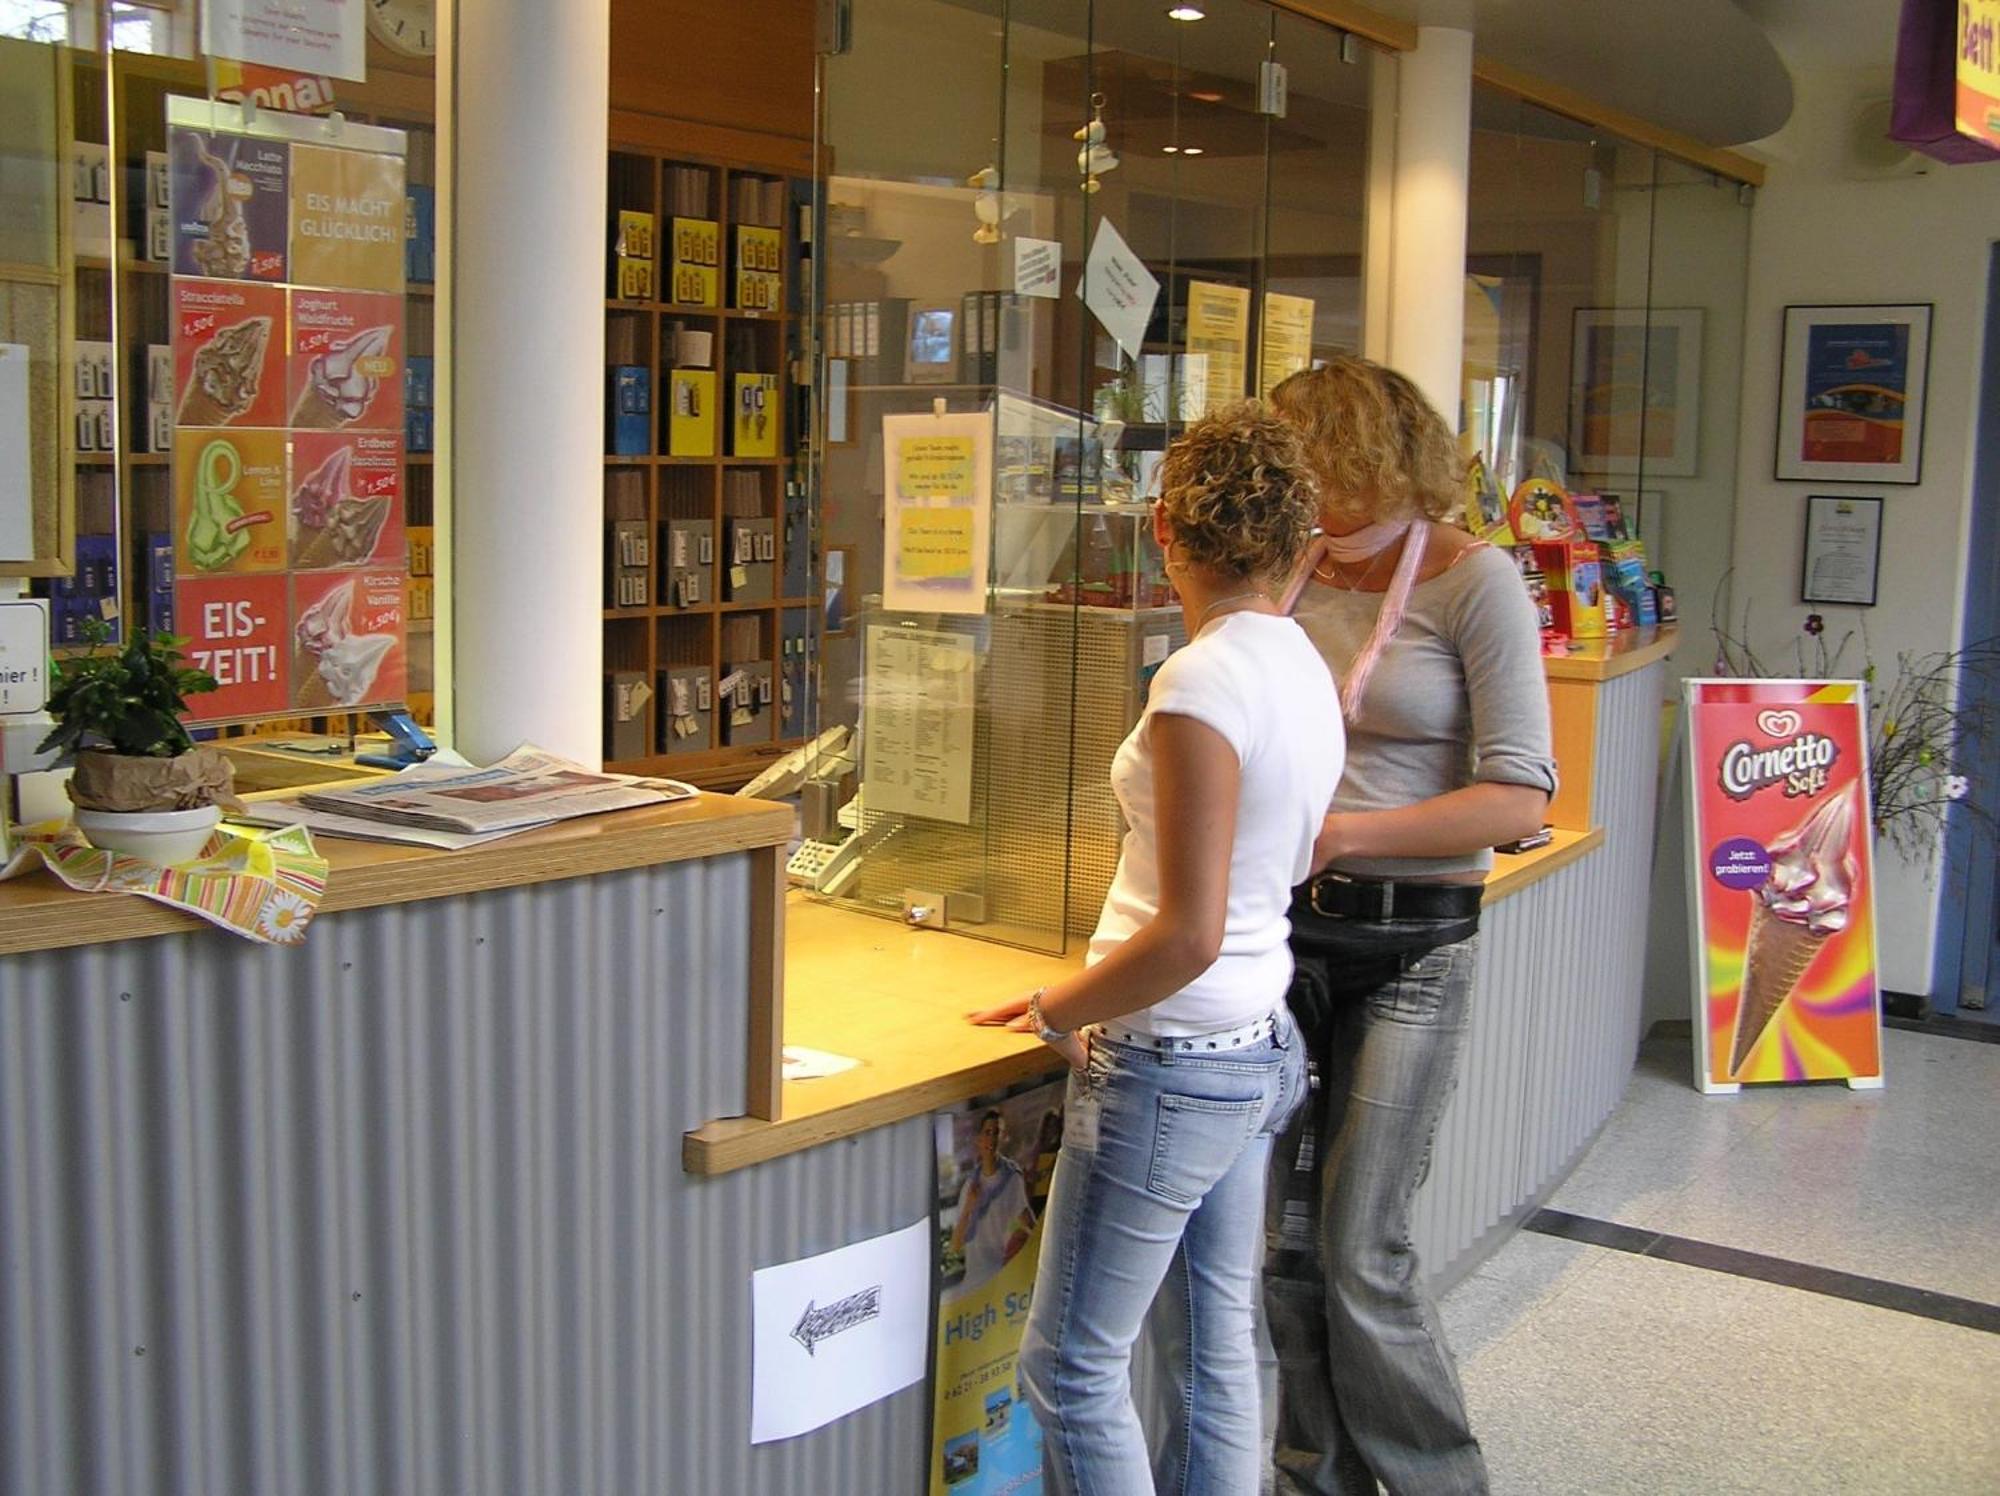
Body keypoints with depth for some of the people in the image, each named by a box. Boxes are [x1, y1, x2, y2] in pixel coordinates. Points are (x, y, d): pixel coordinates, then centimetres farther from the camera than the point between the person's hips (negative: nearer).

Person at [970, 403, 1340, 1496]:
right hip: (1260, 1048, 9)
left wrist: (1056, 1012, -10)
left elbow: (1189, 934, -24)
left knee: (1070, 1366, 4)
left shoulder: (1203, 679, -21)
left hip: (1171, 1064, -9)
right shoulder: (1304, 668, 5)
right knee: (1220, 1350, 19)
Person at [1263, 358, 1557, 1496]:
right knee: (1286, 1238, 9)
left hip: (1413, 944, -5)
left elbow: (1520, 800, -15)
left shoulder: (1474, 581, -9)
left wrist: (1341, 832, -22)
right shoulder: (1304, 576, 7)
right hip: (1292, 928, 5)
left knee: (1360, 1247, -2)